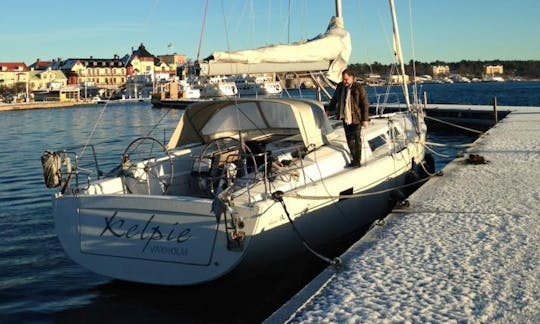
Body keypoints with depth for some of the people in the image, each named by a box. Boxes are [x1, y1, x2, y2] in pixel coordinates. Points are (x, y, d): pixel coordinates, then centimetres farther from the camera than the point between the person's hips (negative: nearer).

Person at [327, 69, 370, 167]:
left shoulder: (359, 88, -13)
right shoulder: (340, 86, 3)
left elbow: (365, 104, -12)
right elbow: (334, 99, 21)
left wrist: (365, 119, -15)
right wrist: (330, 109, 28)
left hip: (356, 118, -6)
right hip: (345, 117, 6)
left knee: (357, 139, 1)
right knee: (349, 139, 11)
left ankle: (357, 161, 7)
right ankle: (354, 159, 22)